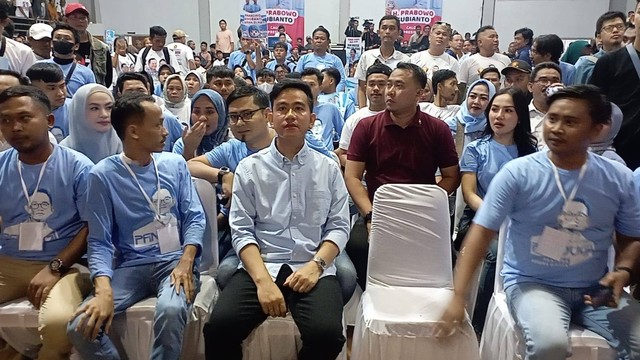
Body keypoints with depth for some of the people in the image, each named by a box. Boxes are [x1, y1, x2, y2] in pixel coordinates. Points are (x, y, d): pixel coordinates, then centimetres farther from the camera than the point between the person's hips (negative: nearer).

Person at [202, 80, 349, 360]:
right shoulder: (250, 167, 7)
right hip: (260, 266, 0)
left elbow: (338, 227, 5)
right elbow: (242, 231, 0)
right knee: (219, 327, -24)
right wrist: (263, 279, -14)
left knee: (327, 334, -25)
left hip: (312, 269, 1)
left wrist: (316, 264, -12)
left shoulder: (329, 168, 10)